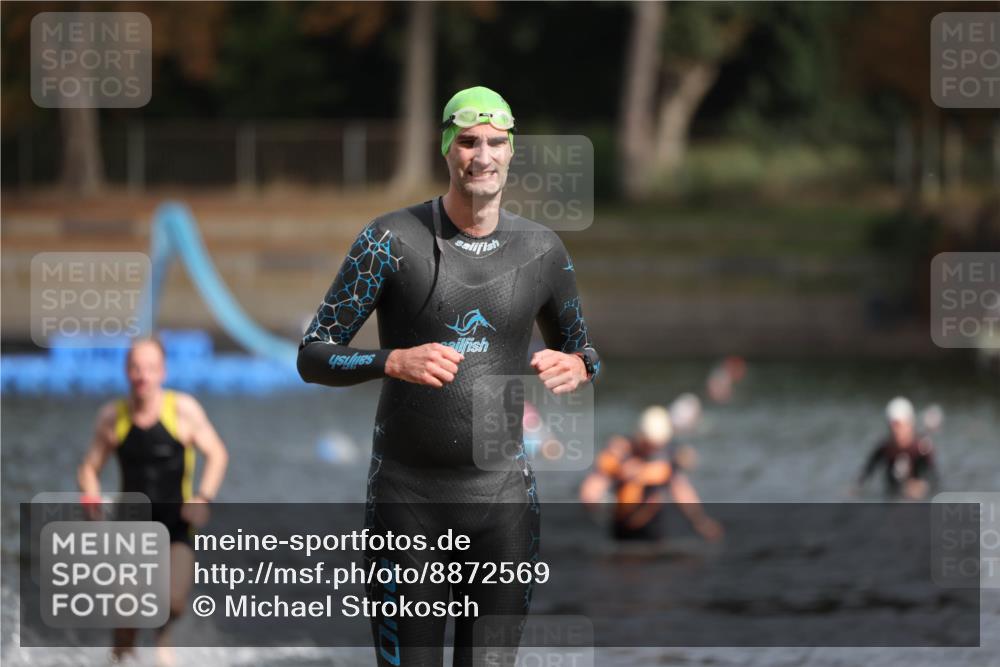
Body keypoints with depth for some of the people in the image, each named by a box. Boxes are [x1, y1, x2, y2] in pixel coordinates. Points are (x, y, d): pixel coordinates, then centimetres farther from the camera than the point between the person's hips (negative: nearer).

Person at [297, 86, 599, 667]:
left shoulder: (541, 249, 5)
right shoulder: (395, 238, -5)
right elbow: (313, 357, -5)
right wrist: (393, 362, -24)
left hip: (503, 494, 2)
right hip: (407, 496, -2)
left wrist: (575, 367, -5)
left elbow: (582, 350, 21)